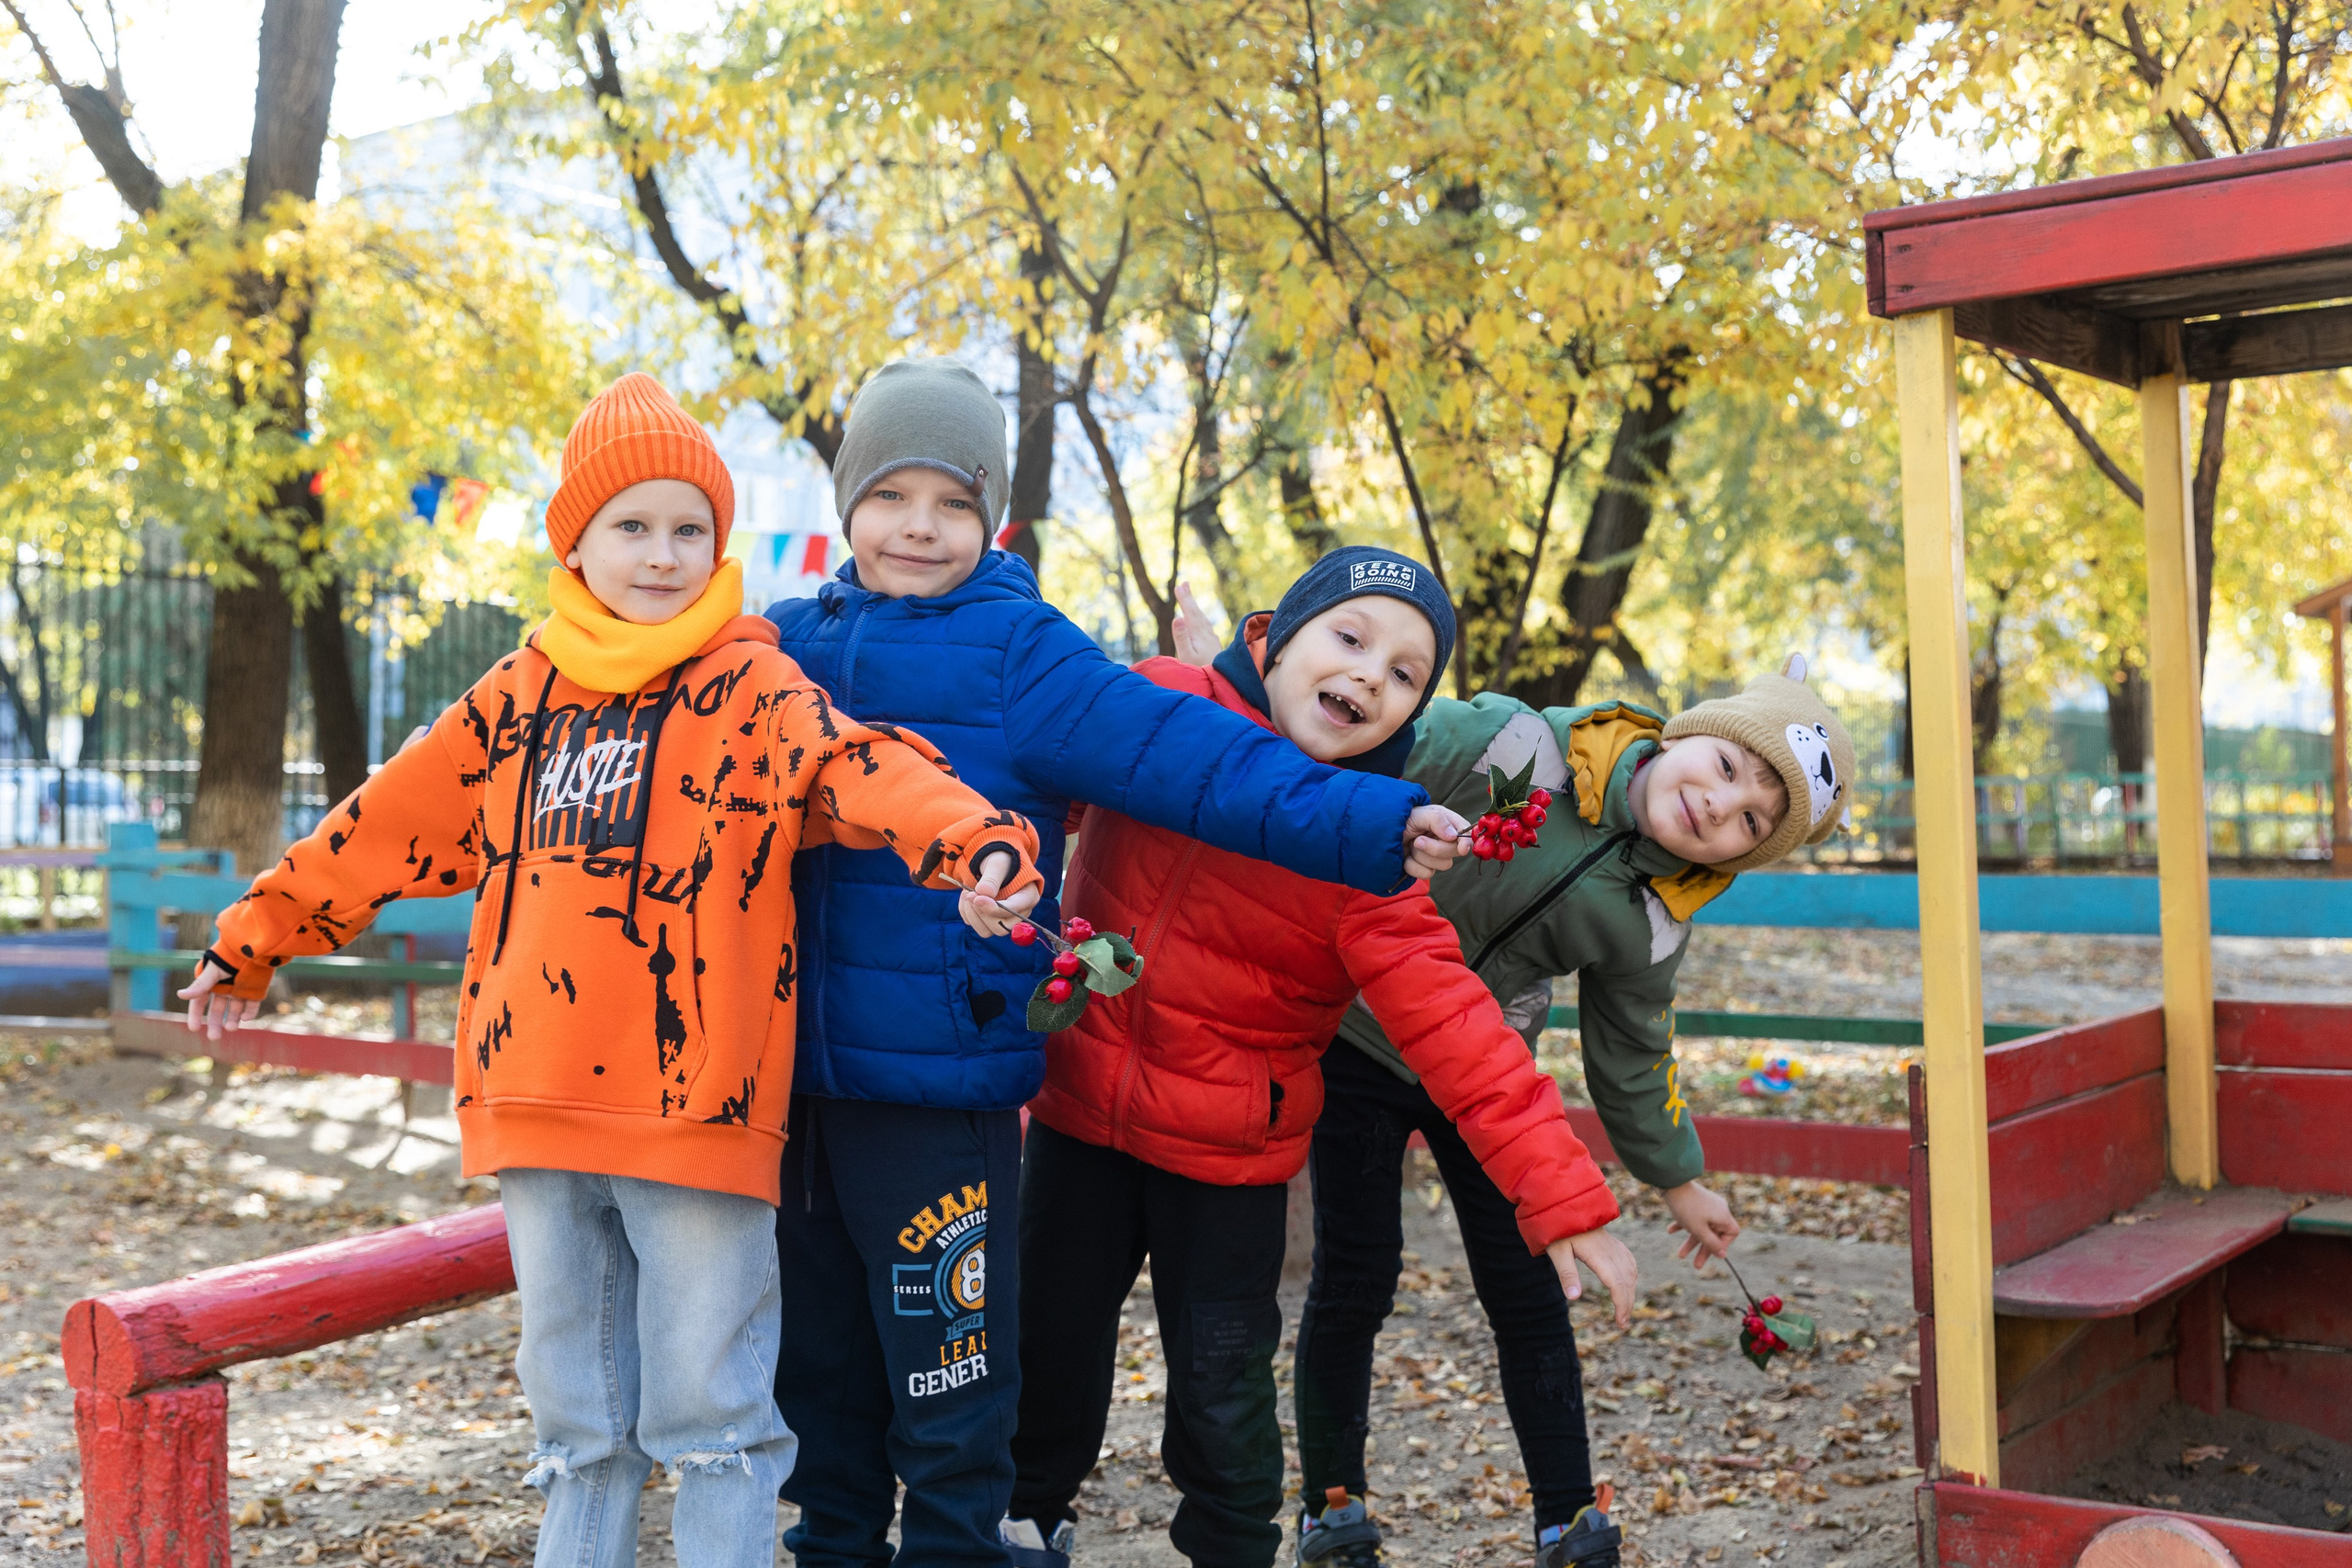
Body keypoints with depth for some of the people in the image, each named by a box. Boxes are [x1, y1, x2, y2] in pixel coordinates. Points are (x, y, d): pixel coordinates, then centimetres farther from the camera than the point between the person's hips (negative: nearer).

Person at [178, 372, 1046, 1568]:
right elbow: (387, 826, 22)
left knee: (709, 1406, 4)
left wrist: (974, 843, -42)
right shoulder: (519, 697, 12)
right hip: (537, 1110, 5)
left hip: (696, 1106, -5)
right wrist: (252, 939, 31)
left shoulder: (752, 687, -3)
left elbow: (862, 766, -22)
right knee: (575, 1414, 17)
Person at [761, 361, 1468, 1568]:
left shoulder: (1018, 654, -6)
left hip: (943, 1091, -5)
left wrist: (1370, 826, -23)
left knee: (948, 1401, 3)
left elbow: (1190, 756, -15)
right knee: (818, 1376, 19)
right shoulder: (792, 644, 9)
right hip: (796, 1079, 5)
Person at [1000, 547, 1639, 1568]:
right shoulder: (1156, 704, -11)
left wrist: (1558, 1190, -26)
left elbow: (1446, 1018, -20)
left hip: (1229, 1150, -2)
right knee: (1052, 1341, 18)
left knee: (1221, 1394, 8)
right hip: (1082, 1099, 3)